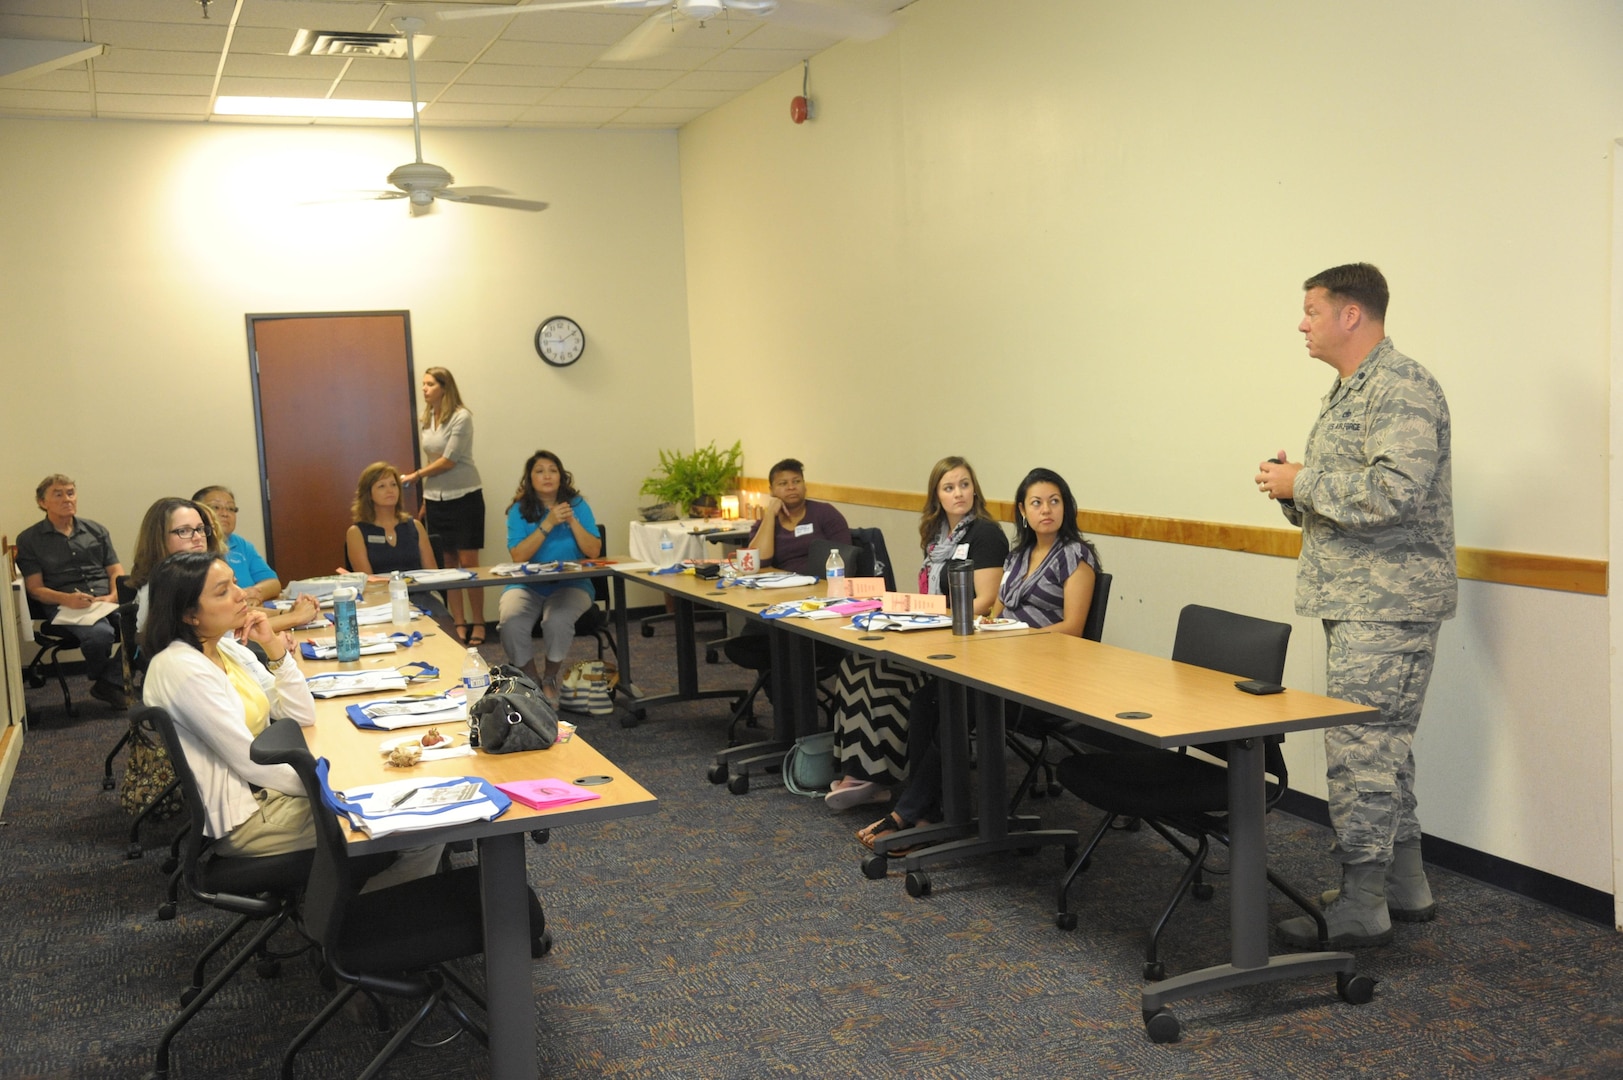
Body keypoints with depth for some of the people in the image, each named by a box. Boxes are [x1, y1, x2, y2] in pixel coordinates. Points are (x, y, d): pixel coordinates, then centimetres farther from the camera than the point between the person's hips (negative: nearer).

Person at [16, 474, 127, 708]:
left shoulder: (96, 531, 22)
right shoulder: (28, 540, 11)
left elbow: (116, 571, 16)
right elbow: (35, 589, 3)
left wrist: (113, 596, -7)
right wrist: (67, 599, -17)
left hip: (107, 601, 4)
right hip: (64, 608, -3)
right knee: (101, 633, -37)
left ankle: (109, 684, -10)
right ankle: (106, 682, -5)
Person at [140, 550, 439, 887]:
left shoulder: (227, 647, 6)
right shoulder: (182, 669, -20)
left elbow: (302, 716, 6)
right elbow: (250, 763, -20)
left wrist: (273, 644, -5)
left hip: (266, 787, 9)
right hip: (242, 821, -9)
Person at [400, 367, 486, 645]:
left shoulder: (461, 418, -11)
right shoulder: (426, 419, 8)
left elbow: (449, 461, -14)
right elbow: (433, 463, 13)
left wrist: (415, 476, -6)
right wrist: (425, 499, 12)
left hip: (464, 497, -5)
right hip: (436, 499, 5)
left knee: (468, 561, -5)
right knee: (448, 564, 4)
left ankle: (478, 623, 3)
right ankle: (458, 625, 7)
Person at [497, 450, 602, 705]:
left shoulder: (577, 505, 3)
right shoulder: (520, 510, 1)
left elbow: (594, 551, -3)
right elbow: (518, 556, -11)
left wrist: (572, 521, -15)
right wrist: (547, 524, -18)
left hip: (570, 585, 0)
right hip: (527, 585, 1)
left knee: (557, 621, -33)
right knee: (510, 623, -30)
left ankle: (550, 679, -3)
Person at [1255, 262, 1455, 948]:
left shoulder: (1402, 389, -14)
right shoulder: (1348, 392, 19)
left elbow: (1393, 492, -27)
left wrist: (1303, 482, -16)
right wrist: (1294, 492, 4)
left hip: (1386, 606, -11)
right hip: (1356, 603, 11)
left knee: (1359, 751, -8)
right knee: (1381, 748, 15)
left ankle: (1360, 908, 0)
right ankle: (1404, 888, 26)